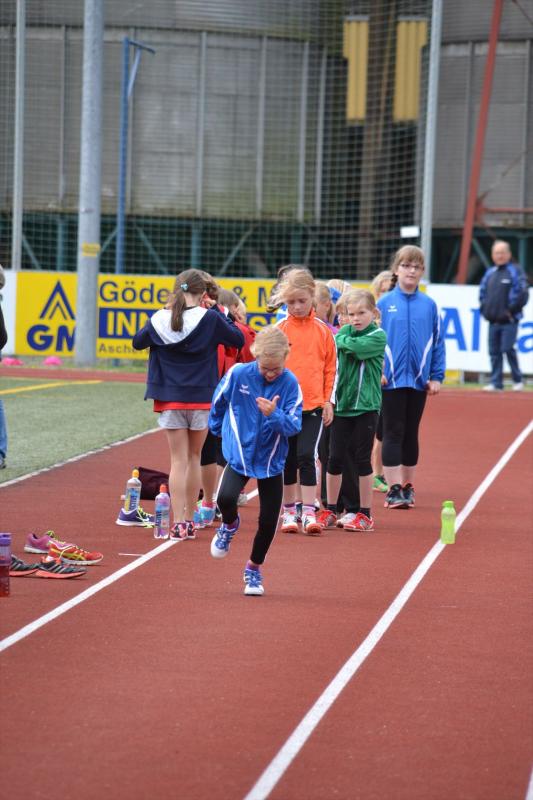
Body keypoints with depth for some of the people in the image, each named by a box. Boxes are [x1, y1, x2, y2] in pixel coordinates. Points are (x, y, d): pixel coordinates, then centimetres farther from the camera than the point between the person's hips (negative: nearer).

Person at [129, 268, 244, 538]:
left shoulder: (160, 319, -4)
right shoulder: (210, 319, -10)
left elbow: (138, 342, 14)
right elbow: (238, 339, 2)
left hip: (169, 399, 1)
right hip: (201, 399, -1)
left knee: (178, 460, 3)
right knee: (194, 458, 14)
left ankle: (178, 524, -4)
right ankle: (189, 520, 19)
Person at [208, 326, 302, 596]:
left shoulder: (290, 384, -15)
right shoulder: (238, 374, -14)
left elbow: (294, 426, -18)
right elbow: (218, 402, 6)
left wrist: (273, 415, -36)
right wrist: (219, 428, 20)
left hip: (271, 461, 1)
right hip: (239, 454, 0)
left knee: (268, 522, 2)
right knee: (225, 498, -26)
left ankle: (254, 569, 27)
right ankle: (230, 525, 11)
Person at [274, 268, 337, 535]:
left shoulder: (322, 330, 2)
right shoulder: (279, 330, 0)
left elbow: (331, 367, 7)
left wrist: (328, 401, 4)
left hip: (313, 405, -1)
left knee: (306, 456, -10)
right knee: (288, 460, 8)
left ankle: (309, 513, -8)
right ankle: (289, 511, 19)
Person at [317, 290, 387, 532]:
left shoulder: (378, 336, -6)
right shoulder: (344, 331, 8)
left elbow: (357, 347, -22)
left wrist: (344, 341, -4)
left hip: (366, 405, -4)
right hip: (342, 403, 4)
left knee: (362, 459, 2)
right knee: (335, 458, 6)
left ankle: (365, 514, 10)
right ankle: (330, 511, 17)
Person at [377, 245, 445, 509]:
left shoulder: (429, 306, 3)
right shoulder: (384, 304, -2)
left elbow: (437, 343, 7)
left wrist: (436, 376, 2)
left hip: (418, 380, 2)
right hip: (391, 379, -2)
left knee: (411, 434, 11)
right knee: (393, 433, -1)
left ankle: (408, 486, 20)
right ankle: (394, 489, 1)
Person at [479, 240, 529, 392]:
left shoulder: (515, 271, -4)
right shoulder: (489, 273, 15)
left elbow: (522, 293, -10)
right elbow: (482, 292, 24)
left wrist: (512, 310, -11)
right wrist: (484, 309, 11)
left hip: (509, 321, -6)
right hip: (493, 320, 6)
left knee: (508, 349, -11)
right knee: (494, 351, 3)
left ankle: (518, 380, 2)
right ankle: (496, 383, 6)